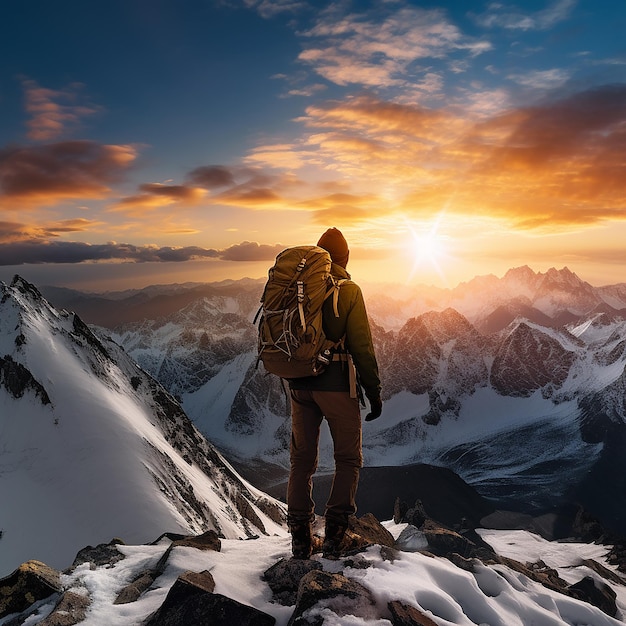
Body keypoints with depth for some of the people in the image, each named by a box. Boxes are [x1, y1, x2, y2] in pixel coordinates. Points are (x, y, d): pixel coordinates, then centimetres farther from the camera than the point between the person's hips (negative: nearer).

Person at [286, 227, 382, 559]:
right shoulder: (348, 290, -8)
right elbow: (361, 346, -11)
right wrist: (374, 391, -3)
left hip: (299, 383, 4)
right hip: (336, 384, -4)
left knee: (302, 459, 15)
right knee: (348, 459, 13)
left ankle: (300, 537, 19)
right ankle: (334, 532, 6)